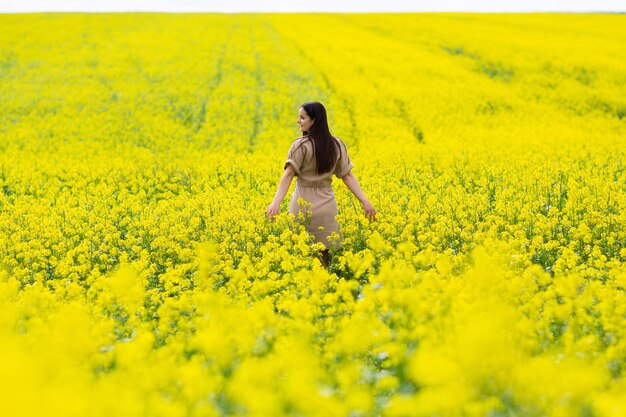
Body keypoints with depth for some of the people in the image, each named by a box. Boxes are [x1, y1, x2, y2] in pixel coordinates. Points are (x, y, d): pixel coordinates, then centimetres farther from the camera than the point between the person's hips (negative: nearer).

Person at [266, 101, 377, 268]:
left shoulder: (301, 146, -10)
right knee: (326, 252, 9)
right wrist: (364, 200, 3)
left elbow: (288, 175, -20)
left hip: (304, 205, -5)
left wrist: (276, 201, -28)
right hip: (327, 205, 5)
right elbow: (347, 176, 3)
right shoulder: (337, 145, 6)